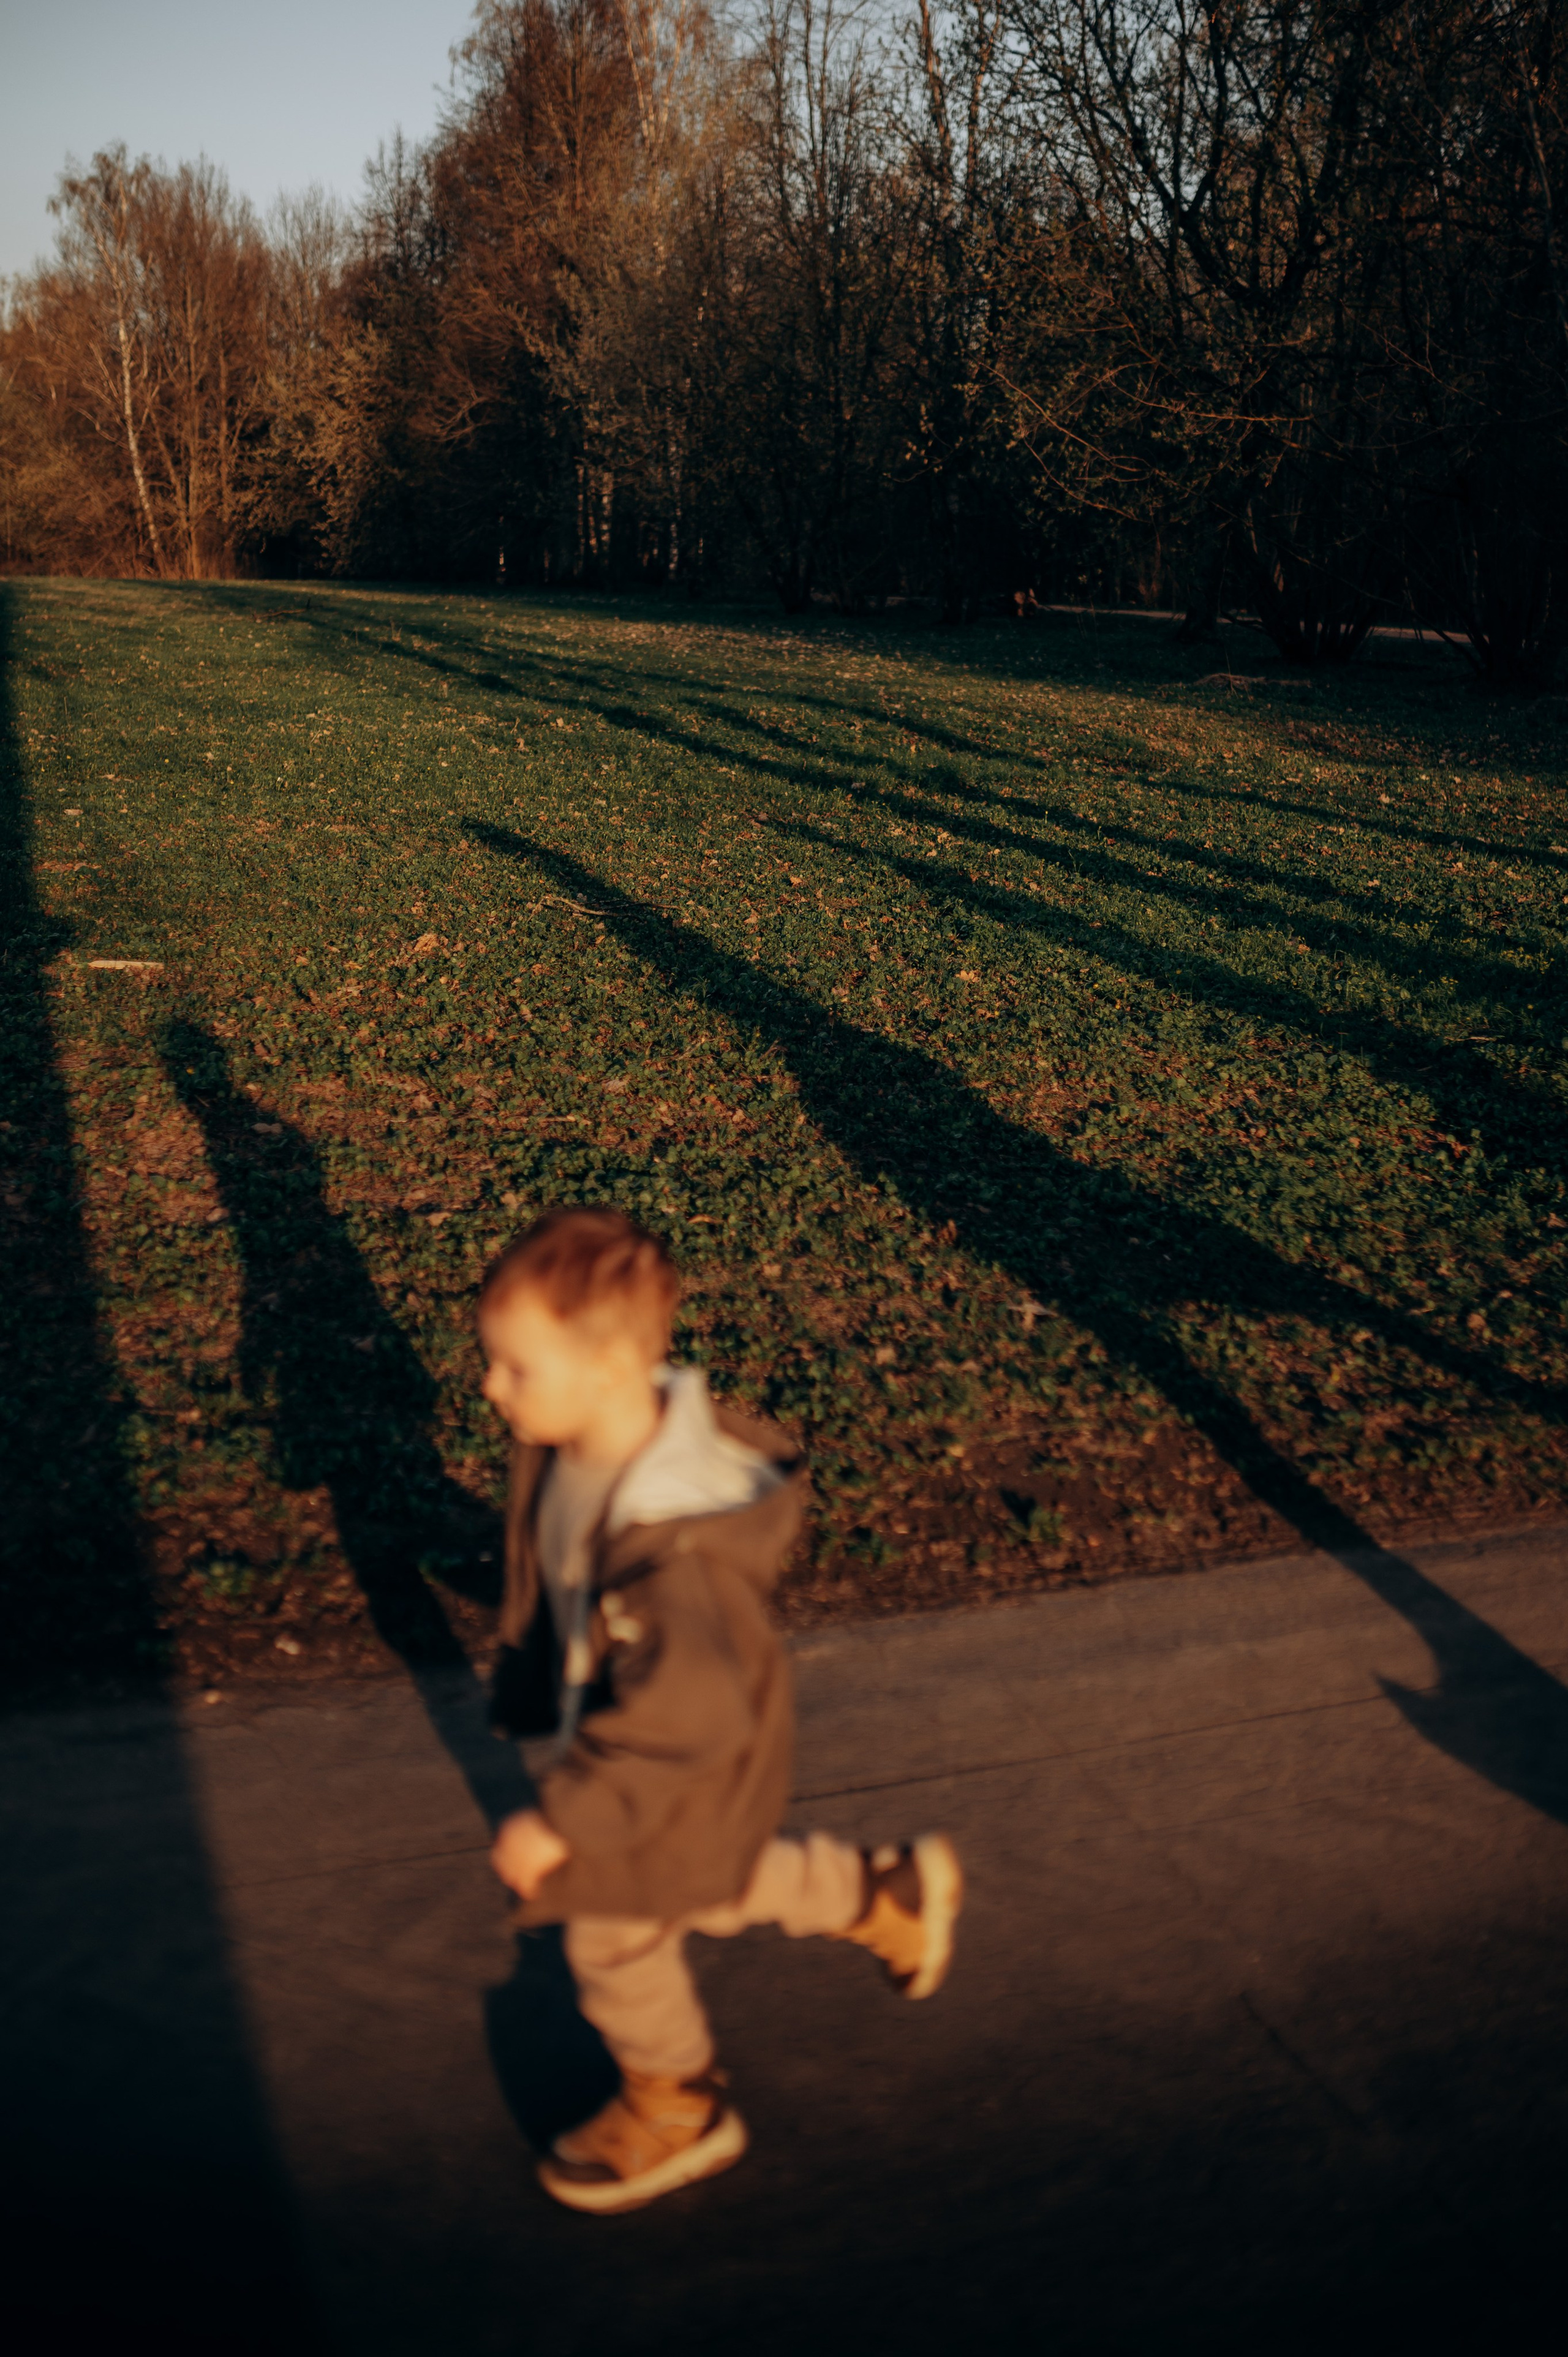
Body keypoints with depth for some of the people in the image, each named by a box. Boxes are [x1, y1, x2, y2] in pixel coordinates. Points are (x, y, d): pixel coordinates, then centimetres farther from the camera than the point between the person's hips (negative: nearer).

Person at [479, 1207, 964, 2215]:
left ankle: (677, 2111, 47)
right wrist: (527, 1686, 17)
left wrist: (561, 1818, -30)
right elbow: (545, 1581, 4)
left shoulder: (678, 1543, -42)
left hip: (681, 1774, -8)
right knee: (708, 1886, 31)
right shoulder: (568, 1449, -15)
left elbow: (687, 1714, -36)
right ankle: (889, 1892, 49)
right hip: (606, 1716, 8)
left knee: (616, 1938, 17)